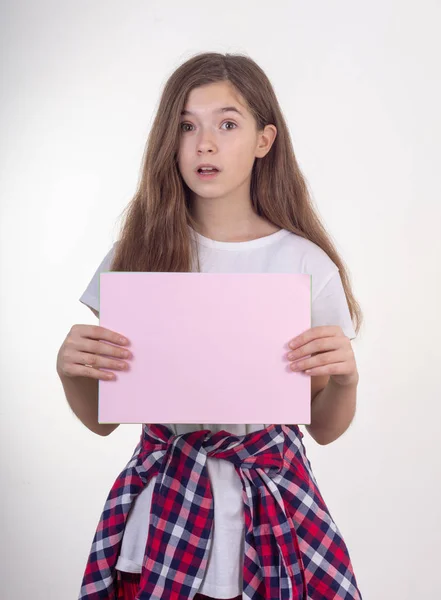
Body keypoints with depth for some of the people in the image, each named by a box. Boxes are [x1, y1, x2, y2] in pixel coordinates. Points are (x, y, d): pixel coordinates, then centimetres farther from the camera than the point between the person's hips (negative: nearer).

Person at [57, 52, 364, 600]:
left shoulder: (307, 265, -7)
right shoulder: (138, 254, -4)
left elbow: (324, 429, 1)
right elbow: (102, 419, 1)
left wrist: (345, 376, -18)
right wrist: (70, 369, -18)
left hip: (270, 508, 0)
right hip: (162, 510, 1)